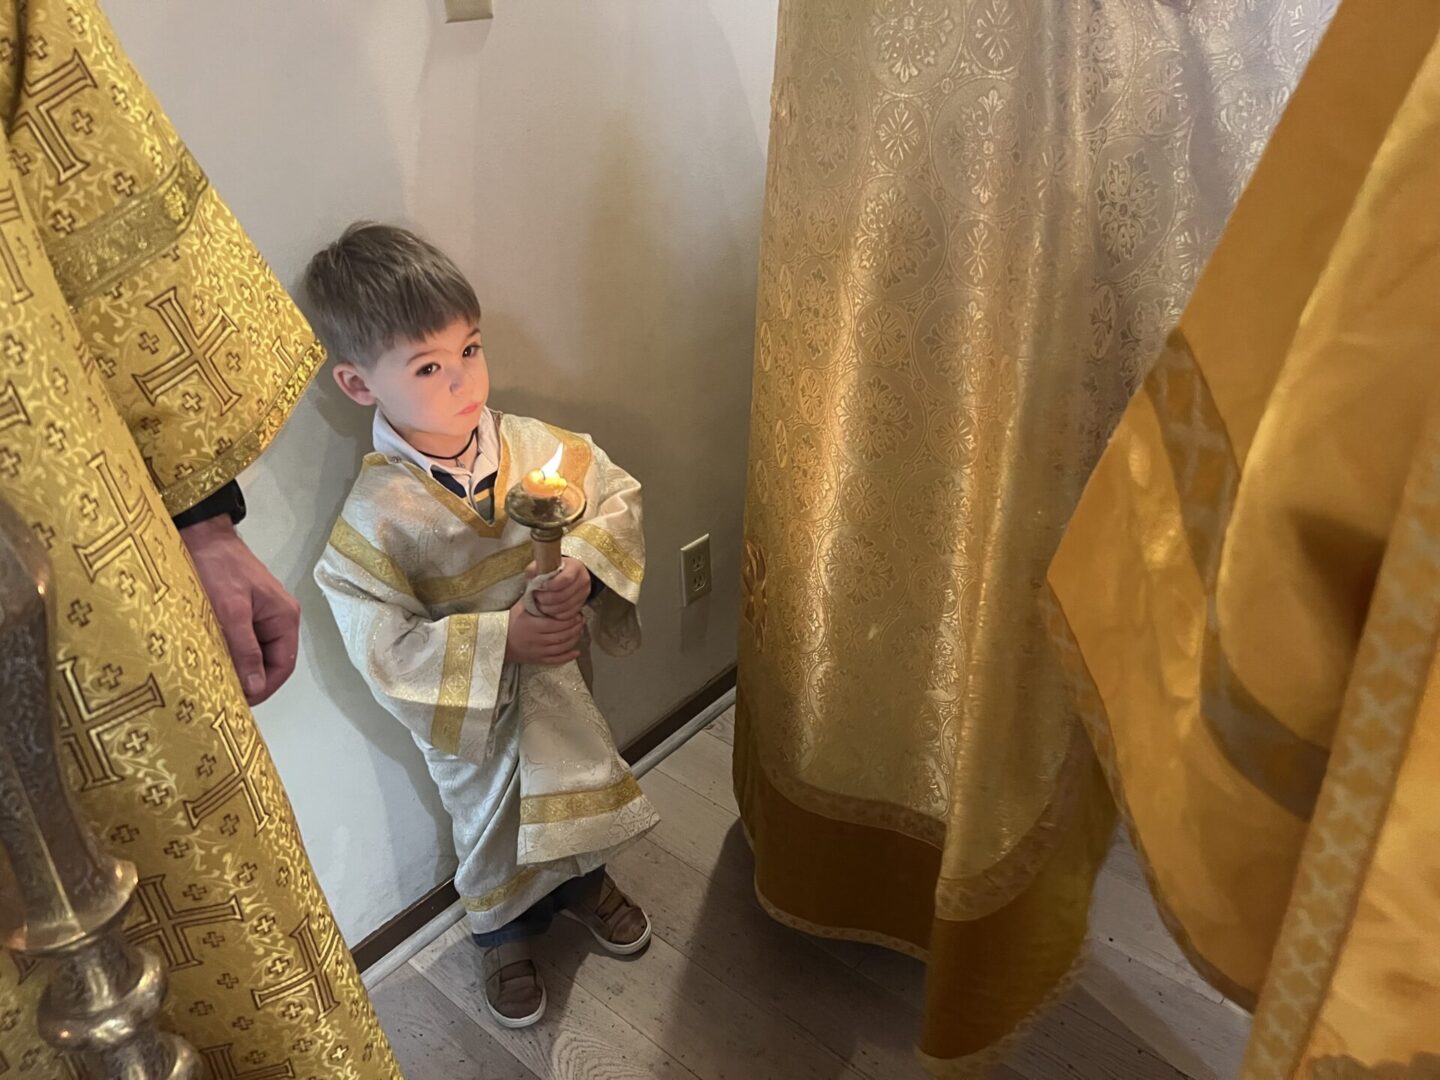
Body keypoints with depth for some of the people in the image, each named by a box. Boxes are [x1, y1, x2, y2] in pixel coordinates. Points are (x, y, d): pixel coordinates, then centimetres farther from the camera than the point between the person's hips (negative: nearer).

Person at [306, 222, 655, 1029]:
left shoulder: (536, 446, -18)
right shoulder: (377, 515, -28)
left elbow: (618, 496, -7)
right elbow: (381, 645, -27)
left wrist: (585, 566, -27)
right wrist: (504, 639, -35)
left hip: (563, 678, 4)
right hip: (473, 716, -3)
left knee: (579, 787, 29)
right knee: (493, 826, 22)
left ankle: (585, 882, 63)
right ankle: (505, 935, 55)